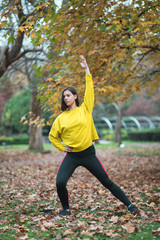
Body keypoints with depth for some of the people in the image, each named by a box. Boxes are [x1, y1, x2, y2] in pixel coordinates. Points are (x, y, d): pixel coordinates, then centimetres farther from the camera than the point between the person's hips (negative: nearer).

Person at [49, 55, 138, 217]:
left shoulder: (85, 109, 2)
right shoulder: (61, 118, 5)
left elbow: (89, 90, -5)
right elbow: (52, 136, 15)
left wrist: (86, 70, -8)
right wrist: (62, 148, 3)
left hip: (88, 153, -1)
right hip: (71, 156, 2)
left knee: (107, 182, 2)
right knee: (60, 183, -14)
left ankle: (129, 204, 15)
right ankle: (66, 209, 11)